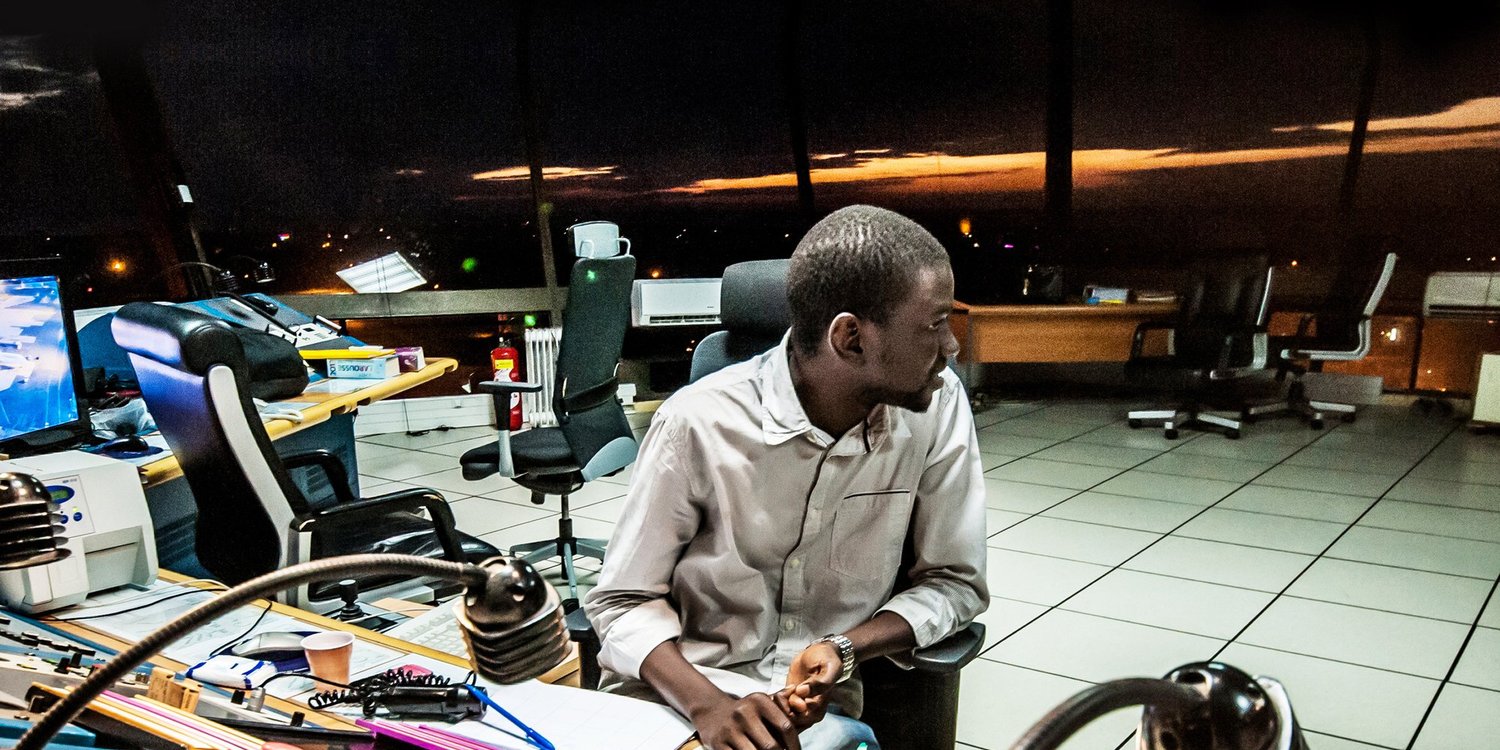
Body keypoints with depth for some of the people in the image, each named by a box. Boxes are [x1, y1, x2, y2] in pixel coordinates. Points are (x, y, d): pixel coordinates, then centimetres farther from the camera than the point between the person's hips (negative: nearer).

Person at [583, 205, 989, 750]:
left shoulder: (937, 405, -8)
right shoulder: (699, 423, -15)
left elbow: (956, 581, 1)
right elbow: (624, 601, -6)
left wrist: (843, 647, -16)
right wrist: (709, 705, -23)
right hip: (674, 697, -1)